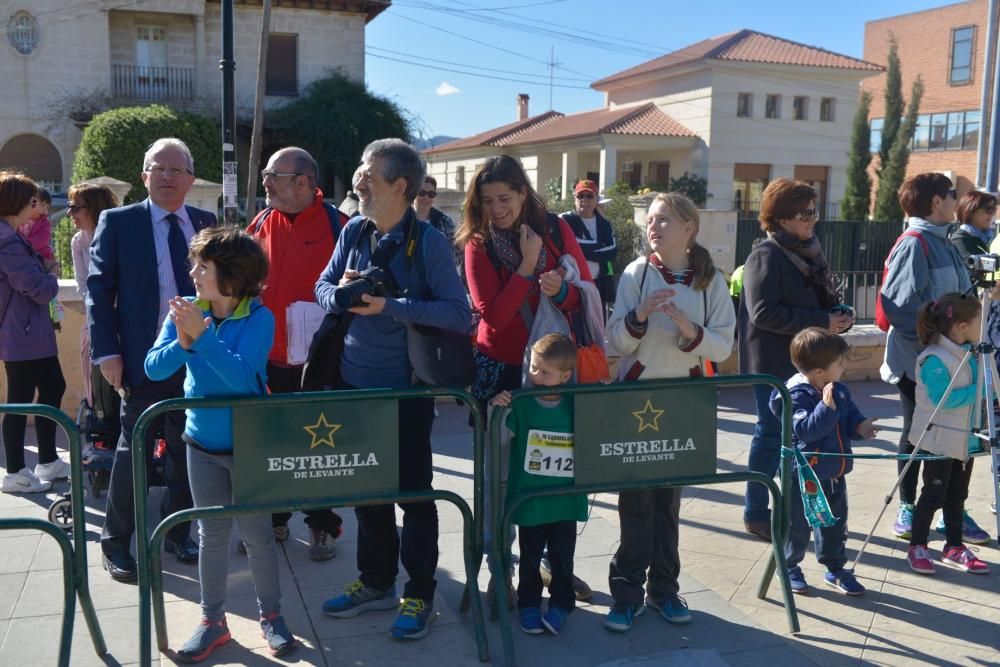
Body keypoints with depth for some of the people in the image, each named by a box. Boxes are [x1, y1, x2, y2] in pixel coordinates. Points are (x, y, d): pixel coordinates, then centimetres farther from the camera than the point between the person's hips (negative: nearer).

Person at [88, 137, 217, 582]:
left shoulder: (206, 223, 8)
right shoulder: (117, 222, -1)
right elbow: (99, 289, -4)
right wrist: (106, 352, -13)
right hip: (144, 358, -3)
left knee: (188, 451, 12)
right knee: (134, 452, 5)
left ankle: (176, 533, 28)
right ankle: (116, 543, 20)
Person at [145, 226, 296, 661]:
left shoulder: (258, 318, -16)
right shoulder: (186, 310, -6)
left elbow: (243, 377, -28)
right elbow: (154, 369, -11)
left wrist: (203, 336, -35)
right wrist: (182, 342, -30)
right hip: (203, 444, 3)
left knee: (256, 534, 7)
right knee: (211, 535, 13)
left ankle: (271, 615, 24)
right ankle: (213, 620, 26)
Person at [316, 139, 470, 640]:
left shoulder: (428, 241, -13)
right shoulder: (352, 232, 3)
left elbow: (458, 314, -19)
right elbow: (323, 287, 10)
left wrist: (390, 306, -24)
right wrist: (340, 293, -13)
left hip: (406, 389, -5)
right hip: (353, 382, 6)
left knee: (413, 491, 8)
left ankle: (419, 595, 23)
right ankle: (375, 582, 35)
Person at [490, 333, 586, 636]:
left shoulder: (576, 406, -4)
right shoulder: (521, 403, -10)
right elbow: (500, 439, -9)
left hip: (566, 500, 1)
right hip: (528, 499, -1)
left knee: (562, 557, 12)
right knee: (529, 558, 13)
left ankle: (561, 603, 29)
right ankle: (528, 604, 29)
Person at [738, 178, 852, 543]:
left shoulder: (810, 253, 12)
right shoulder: (766, 256, -14)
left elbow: (821, 300, 23)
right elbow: (763, 312, -23)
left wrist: (839, 317, 0)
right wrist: (822, 321, -22)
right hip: (774, 363, -8)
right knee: (771, 434, 1)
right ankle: (756, 513, 14)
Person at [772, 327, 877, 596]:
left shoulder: (839, 390, 1)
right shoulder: (797, 395, -23)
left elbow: (850, 416, 14)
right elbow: (806, 430, -31)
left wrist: (860, 427, -6)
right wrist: (826, 406, -38)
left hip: (834, 473, 7)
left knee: (835, 523, 19)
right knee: (798, 526, 8)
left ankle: (835, 568, 35)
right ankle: (789, 567, 27)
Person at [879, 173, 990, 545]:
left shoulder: (945, 245, 12)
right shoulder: (914, 245, -15)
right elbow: (899, 306, -22)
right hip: (917, 362, -7)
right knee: (916, 435, 6)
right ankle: (908, 508, 21)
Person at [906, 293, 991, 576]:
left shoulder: (970, 353, 6)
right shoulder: (934, 359, -22)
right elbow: (944, 399, -26)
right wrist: (980, 390, -21)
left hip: (965, 438, 8)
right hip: (940, 439, -8)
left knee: (957, 495, 15)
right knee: (934, 494, 1)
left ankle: (954, 547, 26)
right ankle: (917, 547, 14)